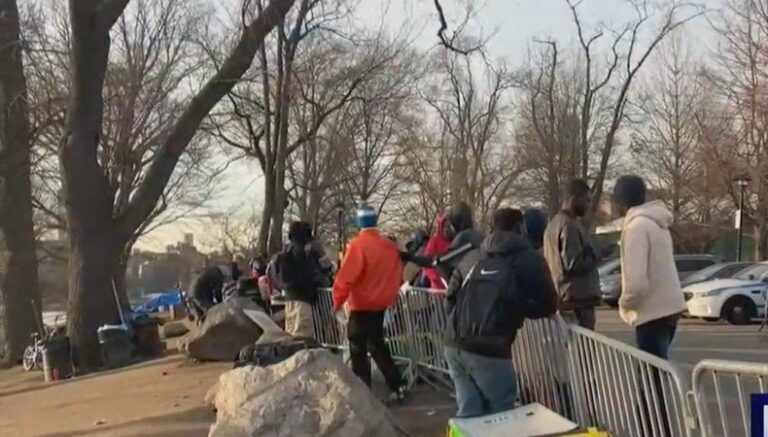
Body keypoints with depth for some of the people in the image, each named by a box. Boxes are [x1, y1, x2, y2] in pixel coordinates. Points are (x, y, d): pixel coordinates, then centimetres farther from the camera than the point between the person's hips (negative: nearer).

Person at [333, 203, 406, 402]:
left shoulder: (358, 244, -16)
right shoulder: (390, 246, 3)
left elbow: (346, 276, -19)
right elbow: (396, 274, 11)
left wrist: (338, 300, -8)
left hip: (362, 306, -7)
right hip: (381, 303, 7)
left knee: (359, 351, 2)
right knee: (377, 345, 20)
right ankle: (397, 387, 19)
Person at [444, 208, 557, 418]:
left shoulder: (472, 257, 18)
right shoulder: (530, 259, 4)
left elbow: (451, 296, 23)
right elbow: (548, 305, 8)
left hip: (454, 344, 6)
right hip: (487, 349, -6)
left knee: (469, 411, 15)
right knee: (501, 413, 8)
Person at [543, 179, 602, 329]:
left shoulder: (554, 223, 15)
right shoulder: (570, 225, -16)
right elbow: (573, 263, -23)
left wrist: (590, 253, 20)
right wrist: (596, 255, -9)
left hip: (560, 298, 10)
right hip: (577, 299, -10)